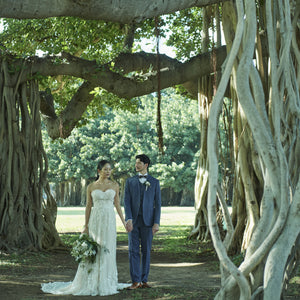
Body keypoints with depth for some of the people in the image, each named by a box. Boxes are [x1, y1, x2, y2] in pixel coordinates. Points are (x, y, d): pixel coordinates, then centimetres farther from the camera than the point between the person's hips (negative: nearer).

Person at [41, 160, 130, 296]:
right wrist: (86, 226, 2)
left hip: (110, 220, 1)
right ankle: (91, 283, 8)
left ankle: (105, 283, 11)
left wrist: (124, 222, 3)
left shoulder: (115, 185, 6)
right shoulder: (91, 186, 3)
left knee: (107, 251, 2)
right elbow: (88, 207, 5)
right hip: (95, 220, -1)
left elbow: (117, 205, 9)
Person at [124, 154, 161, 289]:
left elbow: (157, 204, 2)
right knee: (133, 251, -4)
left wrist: (156, 223, -7)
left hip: (148, 221, -1)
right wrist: (128, 219, -13)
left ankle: (144, 280, 11)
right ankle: (136, 281, -2)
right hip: (133, 221, 1)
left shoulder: (154, 182, 5)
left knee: (146, 251, 4)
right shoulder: (130, 181, 8)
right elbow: (127, 202, 0)